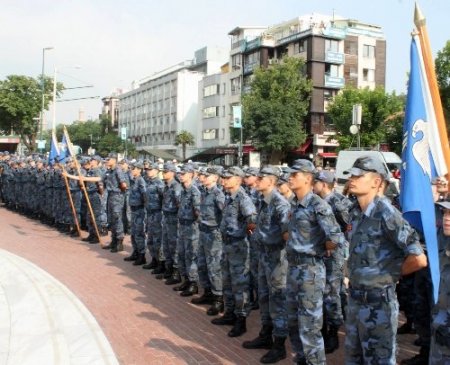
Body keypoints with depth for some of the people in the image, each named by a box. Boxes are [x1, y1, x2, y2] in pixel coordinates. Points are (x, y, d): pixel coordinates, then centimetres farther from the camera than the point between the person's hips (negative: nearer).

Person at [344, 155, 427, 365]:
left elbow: (419, 259, -23)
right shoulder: (355, 213, 4)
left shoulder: (385, 213, -20)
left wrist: (391, 274, -8)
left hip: (378, 301, -8)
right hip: (355, 298, 8)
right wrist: (355, 275, 8)